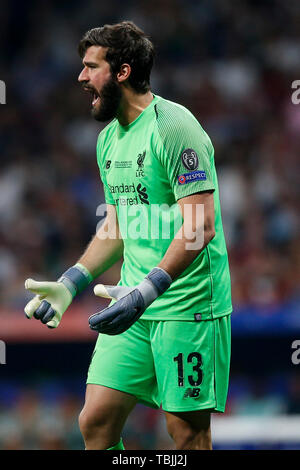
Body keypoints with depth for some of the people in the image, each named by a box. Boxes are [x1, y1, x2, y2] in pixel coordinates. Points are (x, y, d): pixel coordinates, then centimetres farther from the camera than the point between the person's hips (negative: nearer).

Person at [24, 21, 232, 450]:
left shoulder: (173, 126, -14)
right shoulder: (109, 138, 14)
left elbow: (200, 227, -21)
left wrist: (146, 292, -28)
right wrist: (70, 284, 14)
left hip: (188, 306, -8)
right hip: (135, 305, 8)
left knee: (187, 431, -3)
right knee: (95, 422, 1)